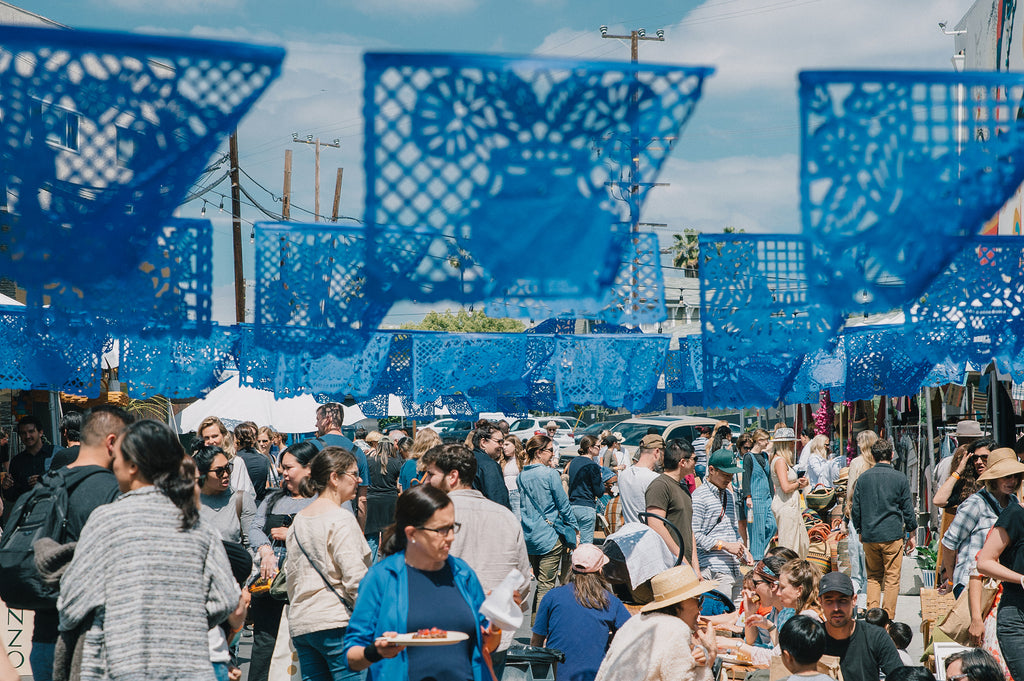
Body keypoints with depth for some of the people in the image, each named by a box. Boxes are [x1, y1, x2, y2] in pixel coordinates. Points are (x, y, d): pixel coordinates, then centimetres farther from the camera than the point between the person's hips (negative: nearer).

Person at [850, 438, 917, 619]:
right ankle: (888, 618, 2)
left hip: (869, 536, 3)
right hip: (893, 535, -3)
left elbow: (855, 509, 8)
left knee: (873, 577, 13)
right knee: (892, 579, 3)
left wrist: (860, 531, 20)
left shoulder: (863, 477, 2)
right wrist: (911, 534, 11)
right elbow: (908, 509, 1)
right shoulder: (899, 478, -4)